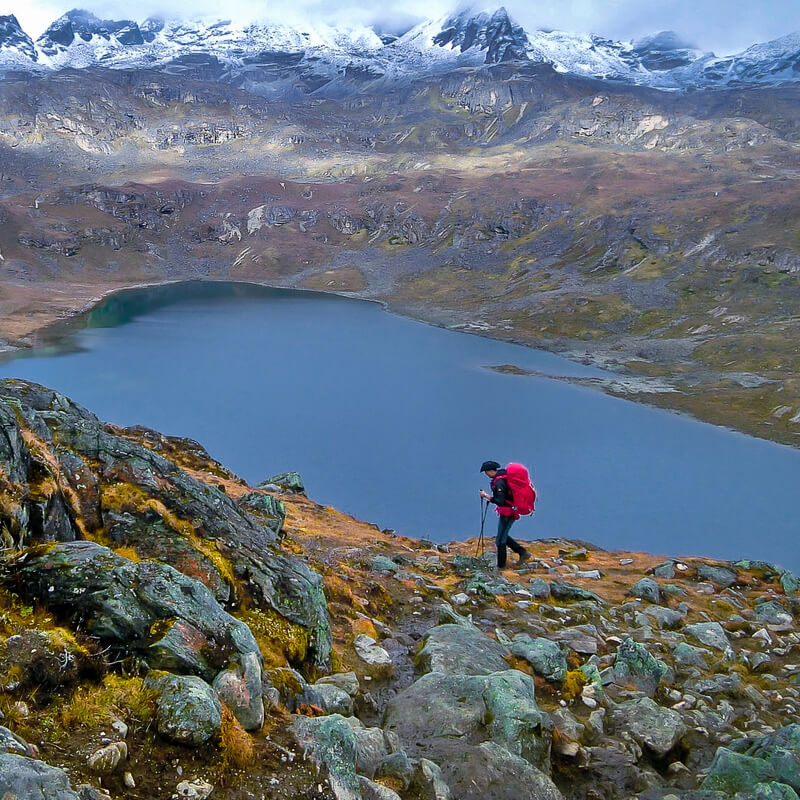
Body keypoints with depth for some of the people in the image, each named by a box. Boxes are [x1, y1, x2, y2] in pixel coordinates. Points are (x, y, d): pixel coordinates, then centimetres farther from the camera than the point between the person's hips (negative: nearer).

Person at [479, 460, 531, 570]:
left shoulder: (499, 482, -23)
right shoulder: (503, 474, 7)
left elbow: (500, 502, -28)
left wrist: (486, 496, -22)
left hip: (507, 512, -10)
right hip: (512, 511, 10)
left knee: (500, 540, 1)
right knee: (503, 537, 20)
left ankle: (501, 566, 11)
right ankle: (523, 552, 20)